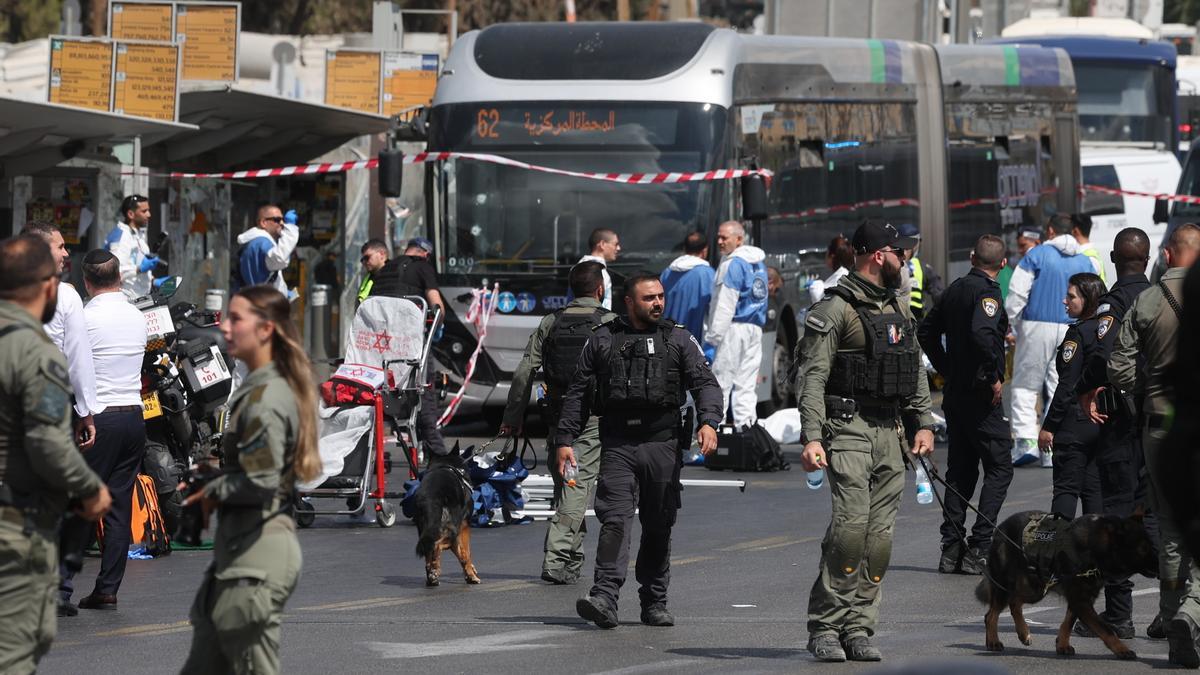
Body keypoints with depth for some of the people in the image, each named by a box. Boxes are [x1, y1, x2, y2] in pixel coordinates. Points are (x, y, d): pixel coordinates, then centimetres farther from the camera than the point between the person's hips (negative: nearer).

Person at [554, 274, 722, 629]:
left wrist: (709, 421, -17)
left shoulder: (678, 340, 11)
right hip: (617, 446, -1)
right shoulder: (603, 340, 11)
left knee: (659, 527, 5)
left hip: (663, 444, 1)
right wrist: (565, 439, 5)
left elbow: (705, 382, 2)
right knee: (615, 520, -14)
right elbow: (579, 392, 13)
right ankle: (605, 598, -22)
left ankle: (654, 602, 14)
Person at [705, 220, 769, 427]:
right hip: (755, 328, 8)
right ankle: (746, 424, 3)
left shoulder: (733, 264, -11)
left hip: (734, 327, -8)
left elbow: (724, 305, -15)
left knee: (720, 382, -7)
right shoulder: (759, 263, 15)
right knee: (746, 384, 8)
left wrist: (712, 338, -14)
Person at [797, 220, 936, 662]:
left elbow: (916, 371, 25)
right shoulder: (835, 310, -6)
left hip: (890, 432, 7)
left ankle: (858, 629, 5)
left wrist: (923, 423, 14)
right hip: (849, 429, -7)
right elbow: (814, 377, -11)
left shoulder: (899, 309, 18)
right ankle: (824, 627, -12)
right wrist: (811, 438, -19)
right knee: (850, 525, -18)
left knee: (880, 537, 2)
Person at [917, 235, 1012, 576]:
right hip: (981, 395, -8)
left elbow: (926, 332, 19)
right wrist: (994, 377, -20)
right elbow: (981, 333, -31)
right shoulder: (986, 291, -14)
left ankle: (951, 548, 10)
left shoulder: (954, 289, 11)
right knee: (999, 469, -2)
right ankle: (979, 549, -9)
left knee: (960, 471, 13)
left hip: (955, 393, 8)